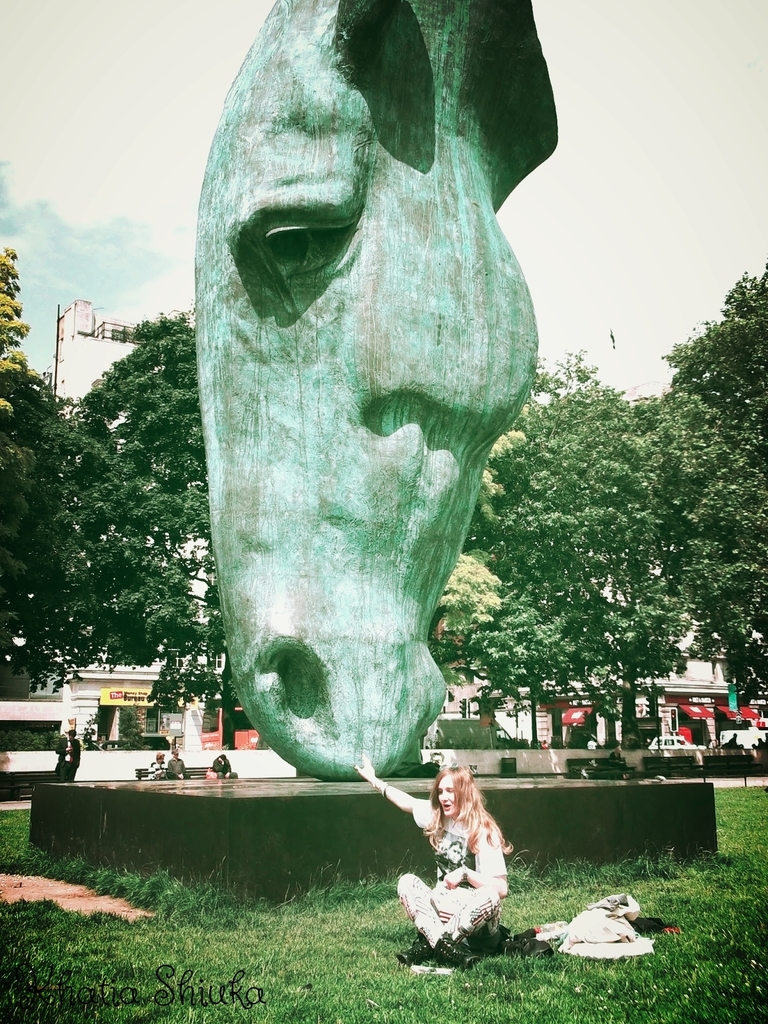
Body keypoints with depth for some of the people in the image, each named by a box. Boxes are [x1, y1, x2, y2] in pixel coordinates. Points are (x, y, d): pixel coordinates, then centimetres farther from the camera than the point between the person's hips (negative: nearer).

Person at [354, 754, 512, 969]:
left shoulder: (484, 832, -17)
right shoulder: (438, 817, -1)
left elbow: (501, 889, -19)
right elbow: (408, 802, 15)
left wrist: (465, 873, -30)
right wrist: (373, 779, 20)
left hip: (476, 915, -5)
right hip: (442, 906, 5)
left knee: (490, 896, -37)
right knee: (407, 882, -19)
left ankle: (429, 944, -33)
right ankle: (446, 945, -35)